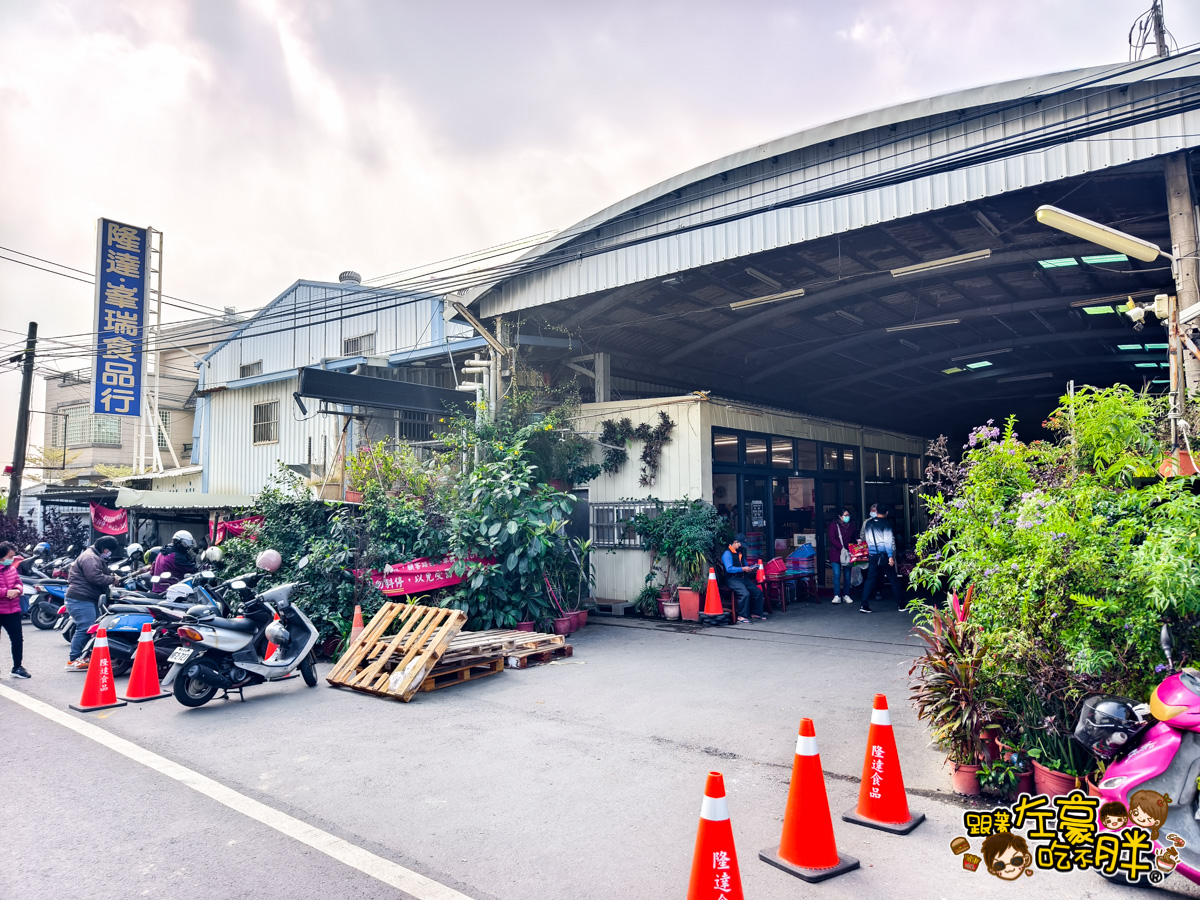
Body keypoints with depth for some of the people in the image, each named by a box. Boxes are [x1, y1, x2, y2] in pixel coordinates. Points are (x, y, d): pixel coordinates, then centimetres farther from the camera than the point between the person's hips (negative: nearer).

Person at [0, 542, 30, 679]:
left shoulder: (12, 568, 7)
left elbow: (18, 582, 17)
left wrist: (17, 590, -4)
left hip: (12, 611, 6)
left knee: (17, 639, 7)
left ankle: (17, 667, 18)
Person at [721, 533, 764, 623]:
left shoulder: (741, 553, 19)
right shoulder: (727, 554, -10)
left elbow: (746, 564, 27)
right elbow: (729, 569, -20)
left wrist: (751, 568, 5)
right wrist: (743, 569, -21)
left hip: (743, 578, 9)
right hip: (733, 579, -9)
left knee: (758, 592, -2)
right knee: (745, 593, -29)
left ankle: (756, 613, 11)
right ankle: (741, 616, -20)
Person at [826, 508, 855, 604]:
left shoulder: (851, 526, 12)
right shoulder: (834, 525, -1)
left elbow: (853, 540, 16)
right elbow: (831, 539, -8)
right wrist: (842, 548, -16)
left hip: (848, 554, 4)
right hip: (836, 554, -3)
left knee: (847, 575, 4)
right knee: (837, 574, -8)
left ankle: (846, 595, 14)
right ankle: (837, 596, -4)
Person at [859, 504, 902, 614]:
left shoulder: (869, 523, 8)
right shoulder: (886, 524, -7)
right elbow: (888, 541, -12)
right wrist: (891, 556, -12)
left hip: (873, 555, 4)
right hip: (884, 555, -4)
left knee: (870, 579, 4)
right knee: (893, 579, 7)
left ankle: (864, 605, -4)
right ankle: (900, 604, 13)